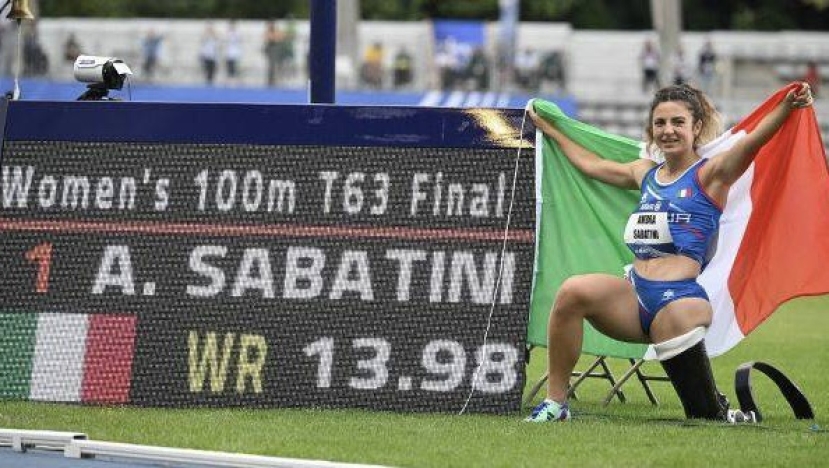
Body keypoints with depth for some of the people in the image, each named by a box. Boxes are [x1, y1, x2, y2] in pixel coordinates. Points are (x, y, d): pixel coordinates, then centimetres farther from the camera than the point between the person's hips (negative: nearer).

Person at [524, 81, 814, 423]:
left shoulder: (709, 174, 2)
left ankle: (735, 417, 31)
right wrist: (549, 129, 48)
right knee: (573, 292, -23)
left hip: (678, 298, -5)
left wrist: (787, 107, -35)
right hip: (635, 294, 5)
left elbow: (753, 140, -16)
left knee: (706, 416, -6)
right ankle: (556, 403, -16)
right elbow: (591, 164, 38)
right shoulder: (645, 173, 20)